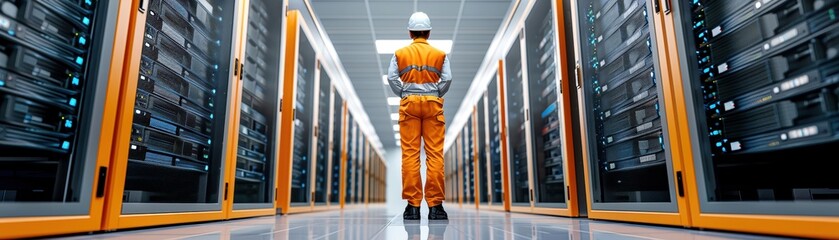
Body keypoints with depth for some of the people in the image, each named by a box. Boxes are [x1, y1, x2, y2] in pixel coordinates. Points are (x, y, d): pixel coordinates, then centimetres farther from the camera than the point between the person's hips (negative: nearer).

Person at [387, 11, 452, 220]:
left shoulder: (400, 54, 8)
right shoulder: (440, 54, 8)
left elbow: (392, 78, -4)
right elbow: (447, 79, -3)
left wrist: (404, 95, 8)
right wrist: (436, 95, 10)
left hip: (409, 104, 0)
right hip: (433, 104, 0)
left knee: (410, 154, 0)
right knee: (435, 154, -1)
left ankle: (413, 205, -1)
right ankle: (435, 205, -2)